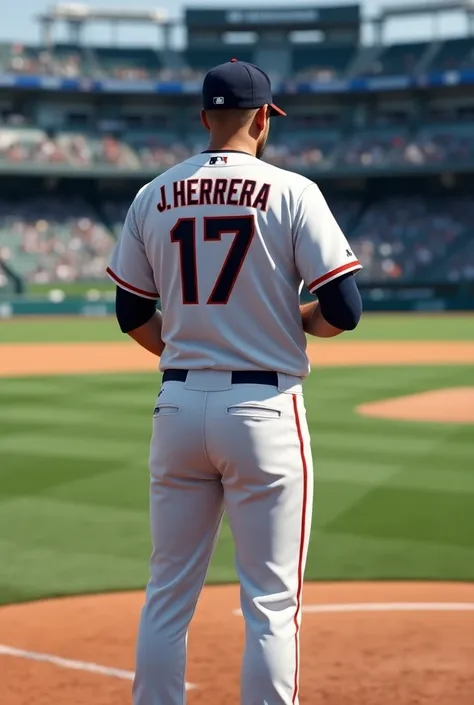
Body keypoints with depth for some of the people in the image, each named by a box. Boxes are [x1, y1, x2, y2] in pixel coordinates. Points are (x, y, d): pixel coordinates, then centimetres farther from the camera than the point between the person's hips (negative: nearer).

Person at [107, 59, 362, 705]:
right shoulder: (291, 192, -7)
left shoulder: (153, 197, 6)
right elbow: (343, 311, -12)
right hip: (263, 409, -4)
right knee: (271, 600, 4)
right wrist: (301, 319, 9)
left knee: (169, 592, 13)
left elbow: (132, 315, 12)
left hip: (177, 408, 4)